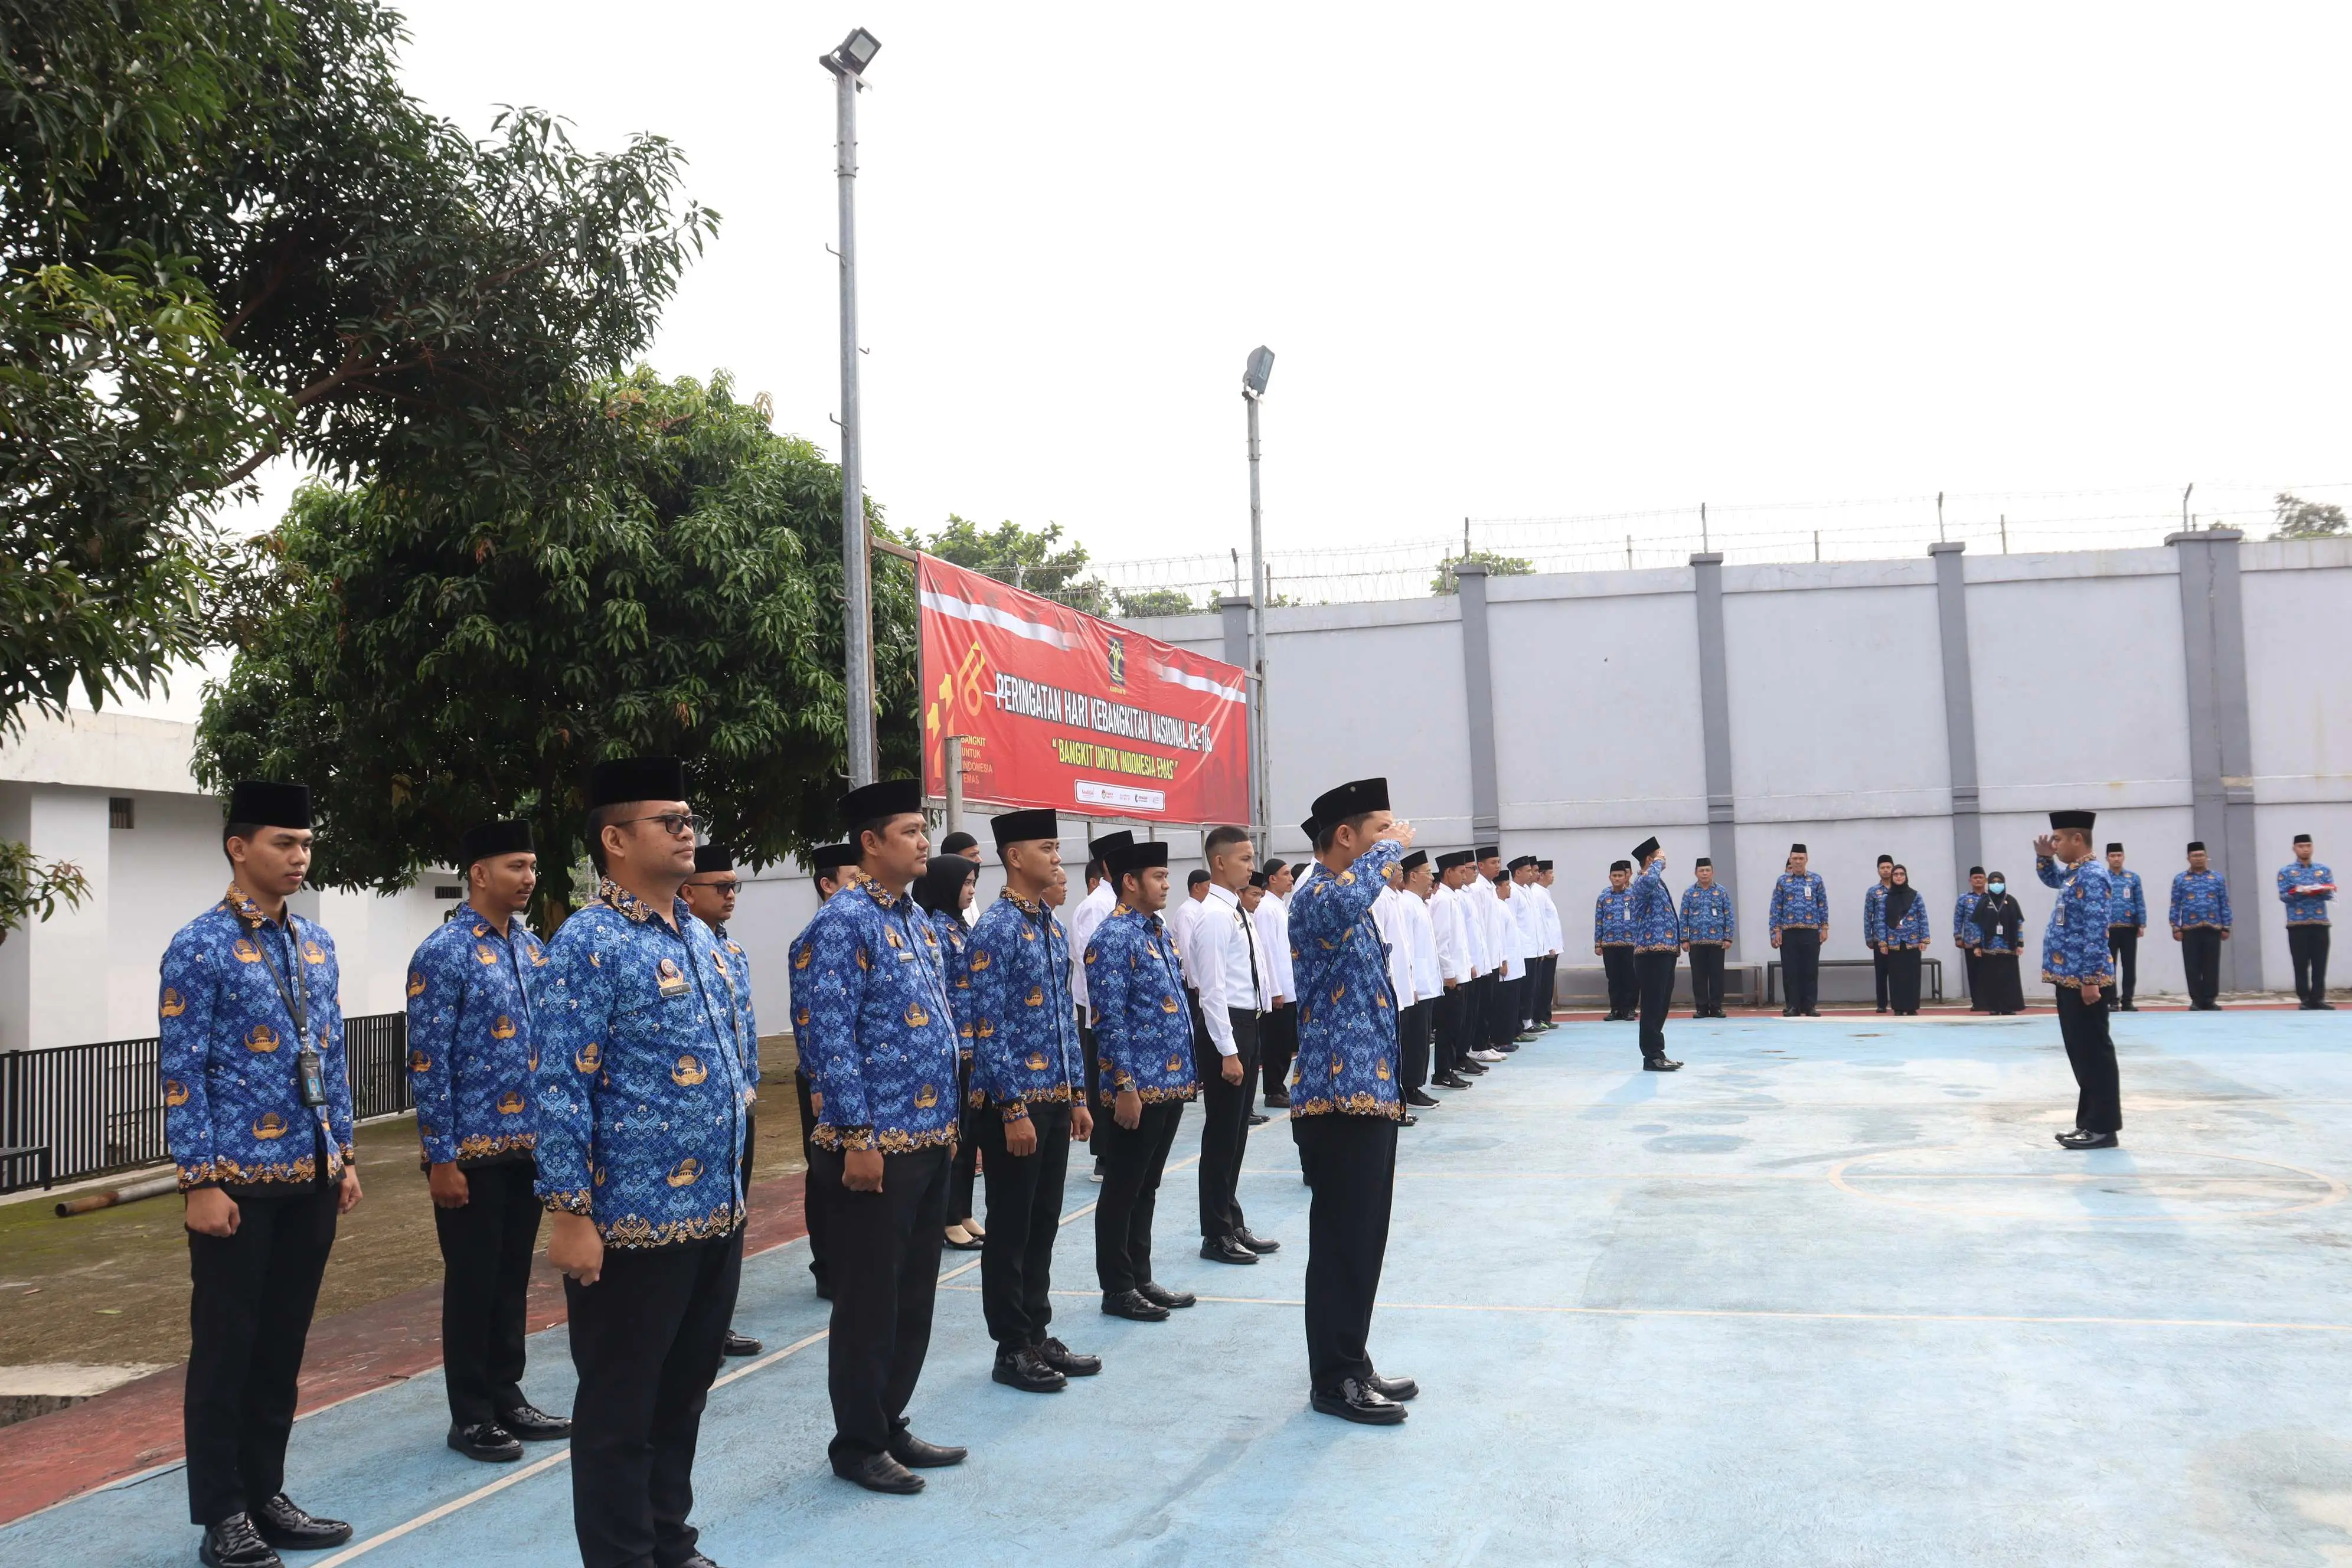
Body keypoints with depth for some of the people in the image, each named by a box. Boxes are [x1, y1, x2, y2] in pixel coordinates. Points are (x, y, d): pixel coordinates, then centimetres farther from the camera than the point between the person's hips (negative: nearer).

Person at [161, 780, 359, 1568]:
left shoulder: (316, 942, 9)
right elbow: (181, 1074, -12)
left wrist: (342, 1156, 11)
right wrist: (201, 1183, -15)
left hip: (311, 1179, 6)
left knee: (283, 1344, 14)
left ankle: (265, 1496, 27)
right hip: (239, 1183, -6)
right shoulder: (200, 948, -10)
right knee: (226, 1349, 5)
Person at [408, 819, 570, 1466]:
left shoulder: (533, 949, 9)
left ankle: (508, 1398, 27)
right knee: (473, 1281, 4)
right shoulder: (444, 953, -12)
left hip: (530, 1145, 7)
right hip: (474, 1149, -7)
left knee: (513, 1277, 15)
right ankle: (471, 1416, 16)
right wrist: (441, 1158, -16)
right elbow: (428, 1064, -14)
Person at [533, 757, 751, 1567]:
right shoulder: (588, 943, -13)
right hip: (635, 1224, -8)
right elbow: (560, 1090, -16)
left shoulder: (702, 937, 11)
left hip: (717, 1216, 8)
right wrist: (570, 1215, -18)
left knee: (684, 1394, 20)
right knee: (620, 1412, 7)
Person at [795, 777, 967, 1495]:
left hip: (930, 1139, 9)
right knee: (870, 1296, 3)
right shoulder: (845, 922, -13)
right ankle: (857, 1444, 17)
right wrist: (858, 1138, -19)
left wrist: (946, 1121, 17)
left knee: (915, 1292, 16)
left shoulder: (917, 919, 13)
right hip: (877, 1144, -8)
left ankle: (891, 1425, 29)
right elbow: (830, 1037, -18)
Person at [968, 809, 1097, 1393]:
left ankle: (1038, 1334, 25)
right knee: (1010, 1230, 3)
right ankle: (1012, 1349, 12)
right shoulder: (996, 929, -14)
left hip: (1054, 1099, 8)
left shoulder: (1054, 927, 12)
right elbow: (987, 1027, -17)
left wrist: (1077, 1095, 14)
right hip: (1014, 1102, -8)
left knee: (1043, 1225, 15)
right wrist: (1014, 1109, -19)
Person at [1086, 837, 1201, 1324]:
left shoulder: (1160, 931, 13)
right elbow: (1109, 1021, -19)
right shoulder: (1114, 938, -15)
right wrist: (1125, 1088, -20)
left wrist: (1187, 1072, 17)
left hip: (1172, 1083, 9)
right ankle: (1117, 1289, 12)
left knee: (1146, 1188, 16)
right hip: (1137, 1087, -9)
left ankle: (1141, 1279, 25)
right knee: (1123, 1190, 3)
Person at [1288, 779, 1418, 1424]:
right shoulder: (1315, 896, -15)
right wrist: (1392, 847, -23)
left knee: (1362, 1242, 15)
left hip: (1368, 1091, 10)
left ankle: (1352, 1366, 25)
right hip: (1339, 1097, -10)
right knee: (1342, 1244, -1)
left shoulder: (1347, 899, 17)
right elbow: (1346, 899, -41)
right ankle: (1334, 1382, 9)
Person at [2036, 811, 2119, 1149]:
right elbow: (2050, 879, 37)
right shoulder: (2074, 874, 13)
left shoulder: (2092, 875, -16)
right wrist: (2044, 857, 15)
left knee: (2094, 1052, -5)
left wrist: (2091, 979, -23)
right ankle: (2090, 1122, 19)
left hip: (2084, 979, -10)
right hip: (2069, 978, 10)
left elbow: (2096, 931, -21)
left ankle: (2103, 1128, -1)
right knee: (2080, 1052, 13)